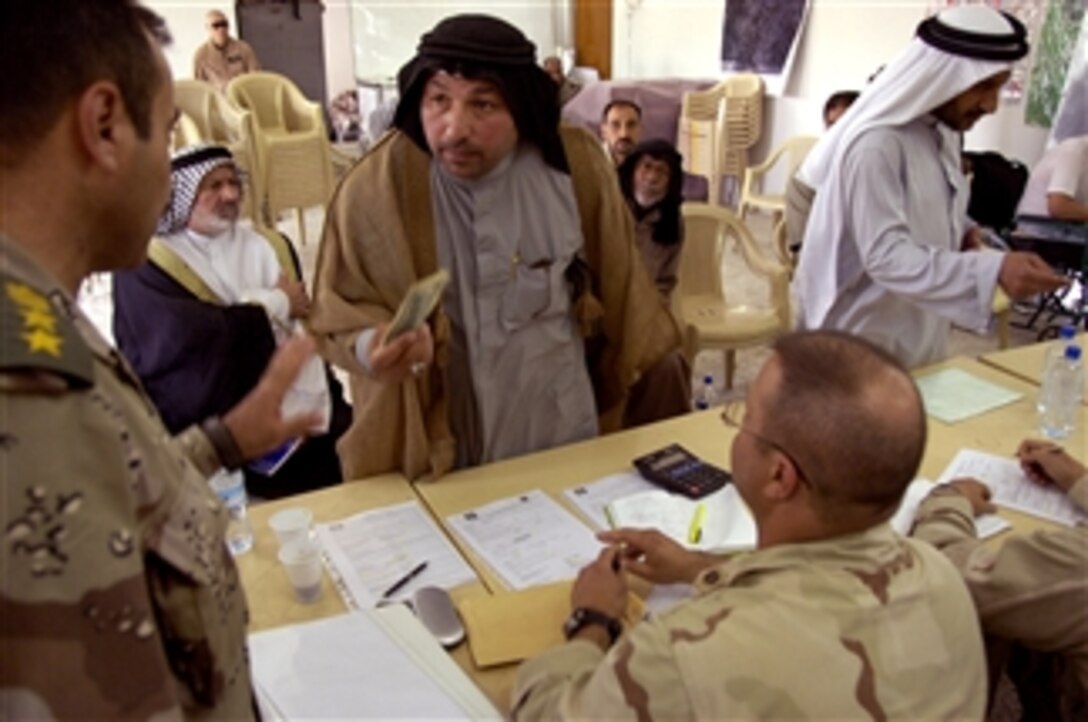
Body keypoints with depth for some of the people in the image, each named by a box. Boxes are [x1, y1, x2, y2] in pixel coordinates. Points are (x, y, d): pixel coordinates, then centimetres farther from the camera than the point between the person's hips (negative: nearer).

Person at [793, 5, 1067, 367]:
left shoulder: (944, 131, 4)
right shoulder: (875, 144, -24)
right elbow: (886, 256, -30)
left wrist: (959, 230, -2)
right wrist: (992, 269, -40)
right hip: (863, 341, -8)